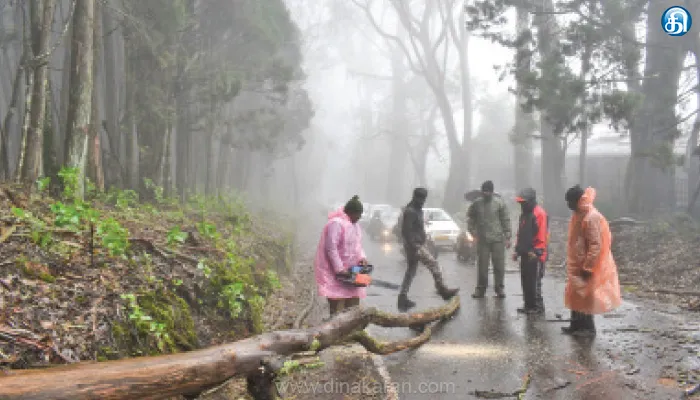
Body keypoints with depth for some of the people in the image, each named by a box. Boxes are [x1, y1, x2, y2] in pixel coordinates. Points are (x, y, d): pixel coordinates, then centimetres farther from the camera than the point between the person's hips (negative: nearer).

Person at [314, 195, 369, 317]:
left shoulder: (354, 224, 10)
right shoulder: (336, 223, -20)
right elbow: (331, 248, -24)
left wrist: (362, 257, 0)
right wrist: (339, 269, -23)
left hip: (349, 271, 9)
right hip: (334, 272, -9)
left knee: (353, 307, 11)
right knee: (338, 310, -9)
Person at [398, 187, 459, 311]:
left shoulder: (417, 210, 17)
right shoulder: (410, 211, -16)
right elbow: (407, 231, -21)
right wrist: (413, 247, -24)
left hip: (418, 244, 11)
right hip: (415, 245, -11)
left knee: (411, 271, 12)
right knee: (433, 264, -10)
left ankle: (403, 298, 14)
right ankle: (443, 290, -6)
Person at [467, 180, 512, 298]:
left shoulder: (499, 203, -3)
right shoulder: (476, 204, 2)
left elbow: (506, 220, -1)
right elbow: (470, 218, 14)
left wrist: (507, 237, -4)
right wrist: (472, 230, 1)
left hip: (497, 240, -1)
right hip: (482, 240, 1)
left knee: (499, 265, 3)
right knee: (482, 266, 4)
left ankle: (499, 288, 15)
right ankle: (480, 288, 15)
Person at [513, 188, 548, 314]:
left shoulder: (539, 214, -14)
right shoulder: (524, 213, 15)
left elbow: (542, 235, -18)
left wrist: (536, 252, -19)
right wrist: (517, 249, 15)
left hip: (535, 255, -9)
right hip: (525, 254, 9)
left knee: (535, 282, -4)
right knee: (525, 280, 13)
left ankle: (538, 306, 5)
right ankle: (528, 305, 22)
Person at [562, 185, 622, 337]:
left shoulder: (591, 217, -22)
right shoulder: (579, 215, 8)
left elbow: (596, 245, -23)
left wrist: (587, 267, -21)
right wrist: (572, 265, 18)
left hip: (586, 267, -9)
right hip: (577, 266, 9)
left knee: (585, 297, 1)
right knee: (576, 296, 16)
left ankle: (588, 328, 13)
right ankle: (576, 326, 26)